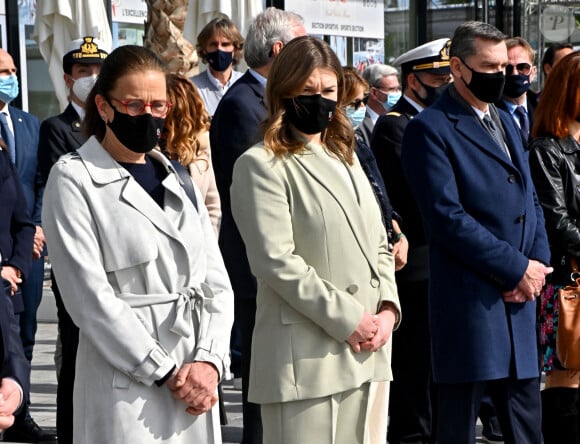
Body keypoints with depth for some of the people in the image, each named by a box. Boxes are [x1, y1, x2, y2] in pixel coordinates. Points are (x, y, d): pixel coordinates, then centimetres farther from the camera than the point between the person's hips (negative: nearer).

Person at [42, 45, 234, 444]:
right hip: (128, 392, -5)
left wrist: (210, 360, -9)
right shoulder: (73, 179, -4)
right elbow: (90, 296, -12)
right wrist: (165, 373, -13)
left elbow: (215, 281, 7)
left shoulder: (176, 178, 13)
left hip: (197, 387, 5)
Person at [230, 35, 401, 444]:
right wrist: (348, 319, -15)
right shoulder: (262, 165, -5)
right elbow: (276, 261, -14)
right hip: (306, 357, -7)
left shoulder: (346, 158, 20)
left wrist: (387, 307, 1)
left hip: (368, 350, 7)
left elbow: (377, 244, 19)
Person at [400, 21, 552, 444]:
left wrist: (538, 262, 1)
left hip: (519, 298, 7)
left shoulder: (506, 122, 18)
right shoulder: (431, 129, -8)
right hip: (469, 300, -7)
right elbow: (447, 217, -16)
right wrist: (517, 268, -14)